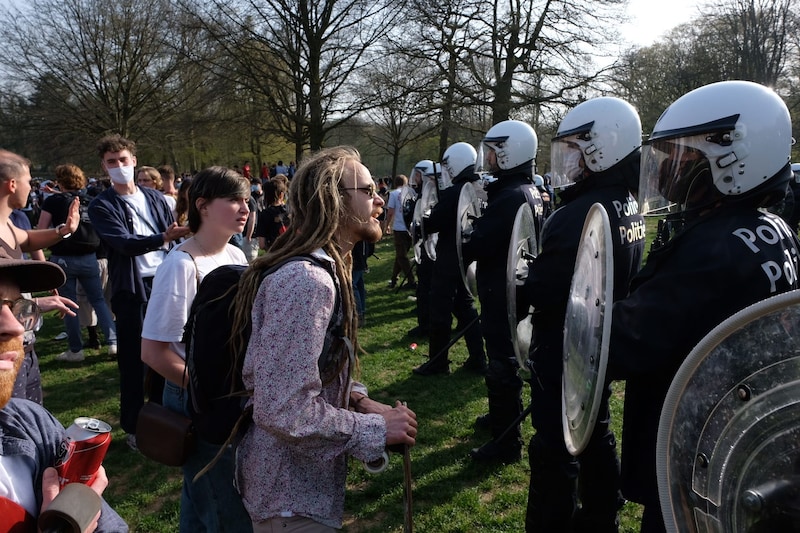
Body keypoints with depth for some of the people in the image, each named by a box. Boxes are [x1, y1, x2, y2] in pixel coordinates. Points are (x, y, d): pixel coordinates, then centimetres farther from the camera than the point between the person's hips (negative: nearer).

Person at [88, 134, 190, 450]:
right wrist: (163, 238, -34)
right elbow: (125, 244, -18)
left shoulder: (155, 198, 10)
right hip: (132, 290, -4)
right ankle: (133, 427, 20)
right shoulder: (101, 206, -4)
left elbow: (174, 238, 11)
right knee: (132, 360, 5)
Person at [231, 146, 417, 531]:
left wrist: (361, 401, -1)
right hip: (293, 497, -9)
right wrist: (376, 428, -20)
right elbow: (285, 412, -32)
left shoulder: (322, 267, 5)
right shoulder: (305, 280, -28)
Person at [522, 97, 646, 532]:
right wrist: (542, 274, 9)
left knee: (555, 451, 3)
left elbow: (539, 292, -26)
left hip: (564, 353, -10)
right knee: (597, 435, 23)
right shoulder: (630, 207, 3)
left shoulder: (578, 216, -27)